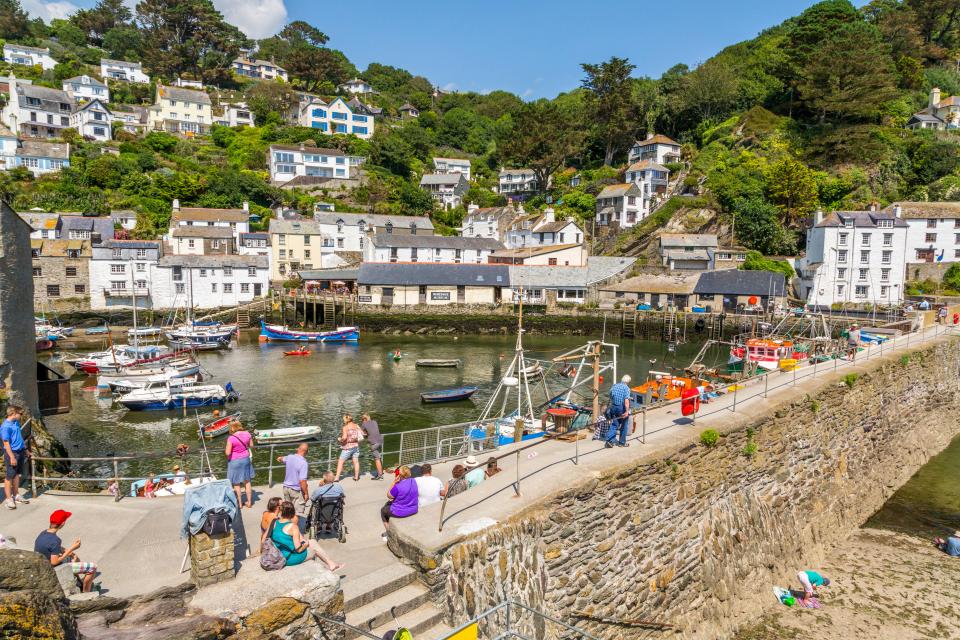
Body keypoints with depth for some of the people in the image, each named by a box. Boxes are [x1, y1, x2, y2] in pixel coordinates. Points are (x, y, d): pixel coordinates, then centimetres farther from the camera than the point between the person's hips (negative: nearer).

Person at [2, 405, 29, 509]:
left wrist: (25, 450, 24)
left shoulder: (16, 423, 8)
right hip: (12, 453, -8)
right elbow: (6, 443, -18)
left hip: (20, 452, 8)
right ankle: (8, 498, 10)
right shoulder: (5, 426, -18)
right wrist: (12, 457, -20)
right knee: (9, 476, 2)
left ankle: (16, 495, 25)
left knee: (17, 474, 15)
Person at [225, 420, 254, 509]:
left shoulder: (231, 438, -24)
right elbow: (251, 446, 3)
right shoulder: (247, 434, -9)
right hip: (245, 459, 5)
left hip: (235, 461, -5)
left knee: (236, 484, 12)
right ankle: (249, 502, 25)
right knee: (247, 482, 17)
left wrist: (225, 448, -1)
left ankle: (239, 503, 21)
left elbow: (227, 453, -21)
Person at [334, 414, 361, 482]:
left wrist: (340, 440, -4)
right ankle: (356, 477, 18)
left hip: (348, 447, -5)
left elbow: (344, 437, -24)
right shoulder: (356, 426, 3)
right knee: (356, 462, 12)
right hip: (356, 446, 5)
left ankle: (337, 478, 2)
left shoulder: (345, 427, -13)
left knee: (340, 462, 3)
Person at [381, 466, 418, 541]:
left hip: (401, 512, -7)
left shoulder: (398, 487, -30)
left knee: (383, 510, 25)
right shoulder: (414, 481, -8)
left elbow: (389, 496, -10)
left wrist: (394, 482, -16)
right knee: (388, 504, 31)